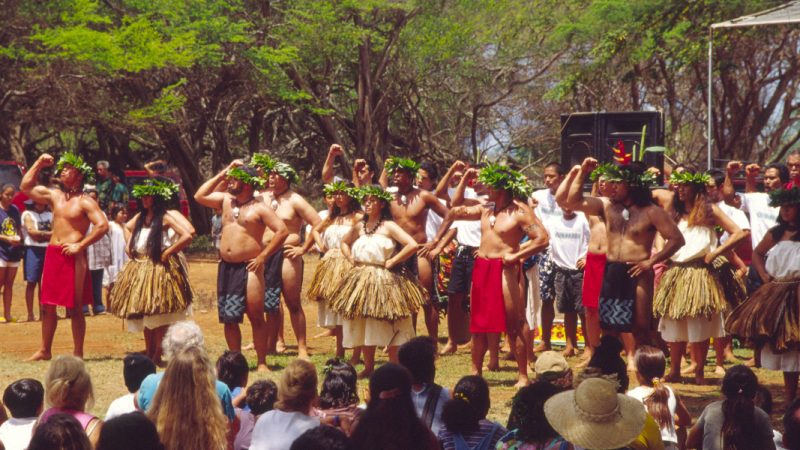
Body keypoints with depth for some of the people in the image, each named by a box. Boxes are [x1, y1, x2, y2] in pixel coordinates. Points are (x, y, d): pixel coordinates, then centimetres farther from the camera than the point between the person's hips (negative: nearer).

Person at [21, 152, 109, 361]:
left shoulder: (85, 202, -6)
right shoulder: (54, 195, 13)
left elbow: (102, 225, -16)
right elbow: (25, 187, 19)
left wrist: (80, 246, -17)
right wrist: (38, 164, 12)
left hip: (73, 256, -7)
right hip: (52, 254, 7)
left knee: (75, 308, -2)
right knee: (47, 306, 10)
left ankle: (77, 353, 3)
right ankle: (45, 350, 18)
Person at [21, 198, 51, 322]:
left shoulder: (49, 214, 15)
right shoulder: (28, 214, 0)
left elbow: (55, 232, 7)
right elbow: (32, 231, -12)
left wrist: (40, 234, -10)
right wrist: (48, 234, -7)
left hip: (47, 250, 5)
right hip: (33, 249, -5)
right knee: (31, 282, -5)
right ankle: (30, 314, -6)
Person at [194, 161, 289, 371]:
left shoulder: (260, 208, -6)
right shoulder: (226, 200, 13)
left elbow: (282, 231, -10)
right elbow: (199, 196, 14)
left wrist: (263, 256, -13)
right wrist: (221, 174, 9)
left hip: (248, 268, -6)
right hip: (226, 267, 6)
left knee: (256, 316, -5)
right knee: (229, 318, 7)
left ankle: (261, 363, 0)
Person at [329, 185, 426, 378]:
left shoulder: (388, 226, -7)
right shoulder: (359, 226, 10)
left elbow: (412, 245, -17)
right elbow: (344, 242, 30)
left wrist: (391, 262, -14)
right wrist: (351, 259, 11)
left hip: (385, 280, -6)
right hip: (361, 281, 6)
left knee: (390, 327, -5)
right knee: (363, 326, 9)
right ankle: (368, 367, 20)